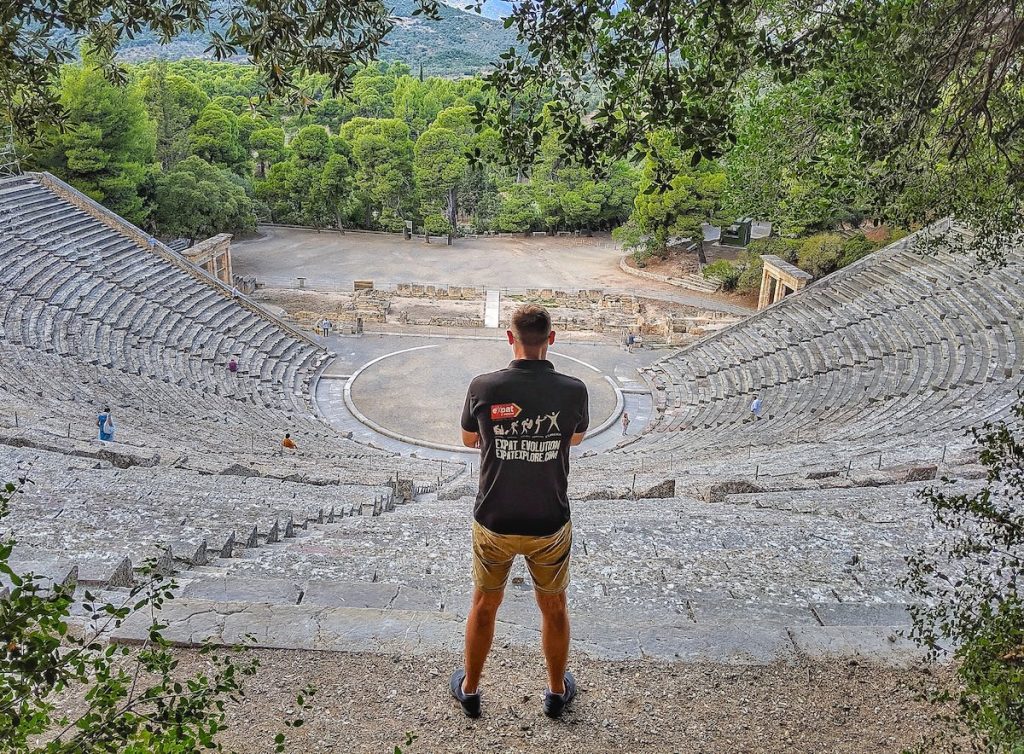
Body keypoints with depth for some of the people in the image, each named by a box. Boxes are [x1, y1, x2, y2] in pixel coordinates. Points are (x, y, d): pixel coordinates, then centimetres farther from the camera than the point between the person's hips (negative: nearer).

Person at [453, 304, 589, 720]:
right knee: (553, 607, 23)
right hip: (550, 526, 0)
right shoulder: (573, 390, -16)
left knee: (484, 604, 22)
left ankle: (470, 689, 41)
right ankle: (557, 690, 42)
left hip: (493, 524, 0)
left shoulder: (484, 386, -16)